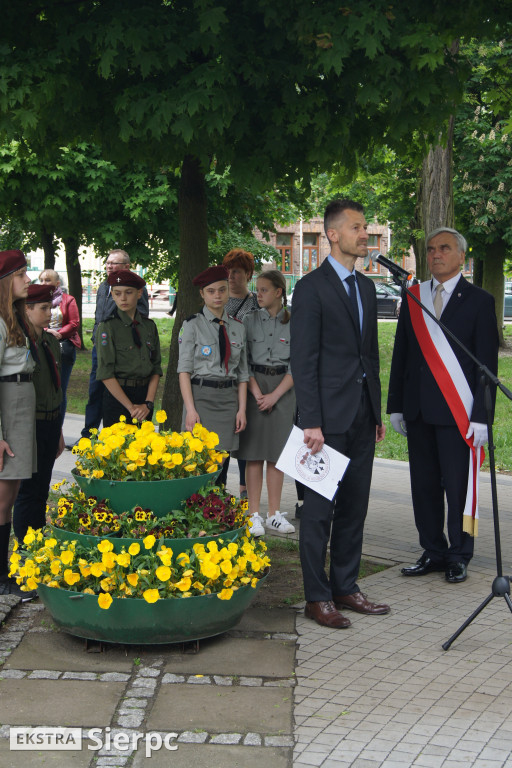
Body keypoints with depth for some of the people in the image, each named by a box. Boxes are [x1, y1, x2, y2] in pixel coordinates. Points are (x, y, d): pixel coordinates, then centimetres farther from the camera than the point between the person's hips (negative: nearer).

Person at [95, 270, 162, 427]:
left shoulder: (149, 326, 7)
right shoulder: (107, 327, -6)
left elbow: (156, 367, 7)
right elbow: (106, 374, -11)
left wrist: (148, 403, -7)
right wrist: (130, 407, -14)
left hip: (145, 393, 4)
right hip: (117, 395, -4)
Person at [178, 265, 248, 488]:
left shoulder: (237, 327, 12)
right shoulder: (193, 325, 1)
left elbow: (243, 372, 12)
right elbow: (184, 370, -4)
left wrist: (241, 409, 3)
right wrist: (190, 409, -13)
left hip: (229, 398, 4)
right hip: (201, 396, -3)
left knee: (222, 463, 5)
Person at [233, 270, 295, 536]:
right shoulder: (250, 320, 4)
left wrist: (275, 394, -10)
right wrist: (257, 393, -9)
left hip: (283, 390, 0)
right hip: (254, 386, 0)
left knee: (277, 453, 5)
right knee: (254, 453, -1)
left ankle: (274, 514, 12)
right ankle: (254, 514, 4)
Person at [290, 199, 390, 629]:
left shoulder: (366, 287, 15)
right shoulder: (311, 288, -8)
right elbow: (303, 361, -12)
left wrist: (377, 412, 15)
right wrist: (311, 423, -17)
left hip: (362, 415, 7)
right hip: (330, 416, -7)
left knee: (354, 507, 12)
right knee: (320, 508, 0)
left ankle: (345, 587, 22)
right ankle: (318, 598, 8)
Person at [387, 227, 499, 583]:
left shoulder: (479, 301, 0)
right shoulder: (413, 298, 12)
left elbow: (487, 363, -3)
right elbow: (401, 354, 15)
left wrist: (480, 416, -10)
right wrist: (396, 405, 10)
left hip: (457, 411, -4)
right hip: (418, 410, 4)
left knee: (458, 487, -1)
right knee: (424, 485, 8)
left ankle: (459, 557, 13)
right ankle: (434, 552, 21)